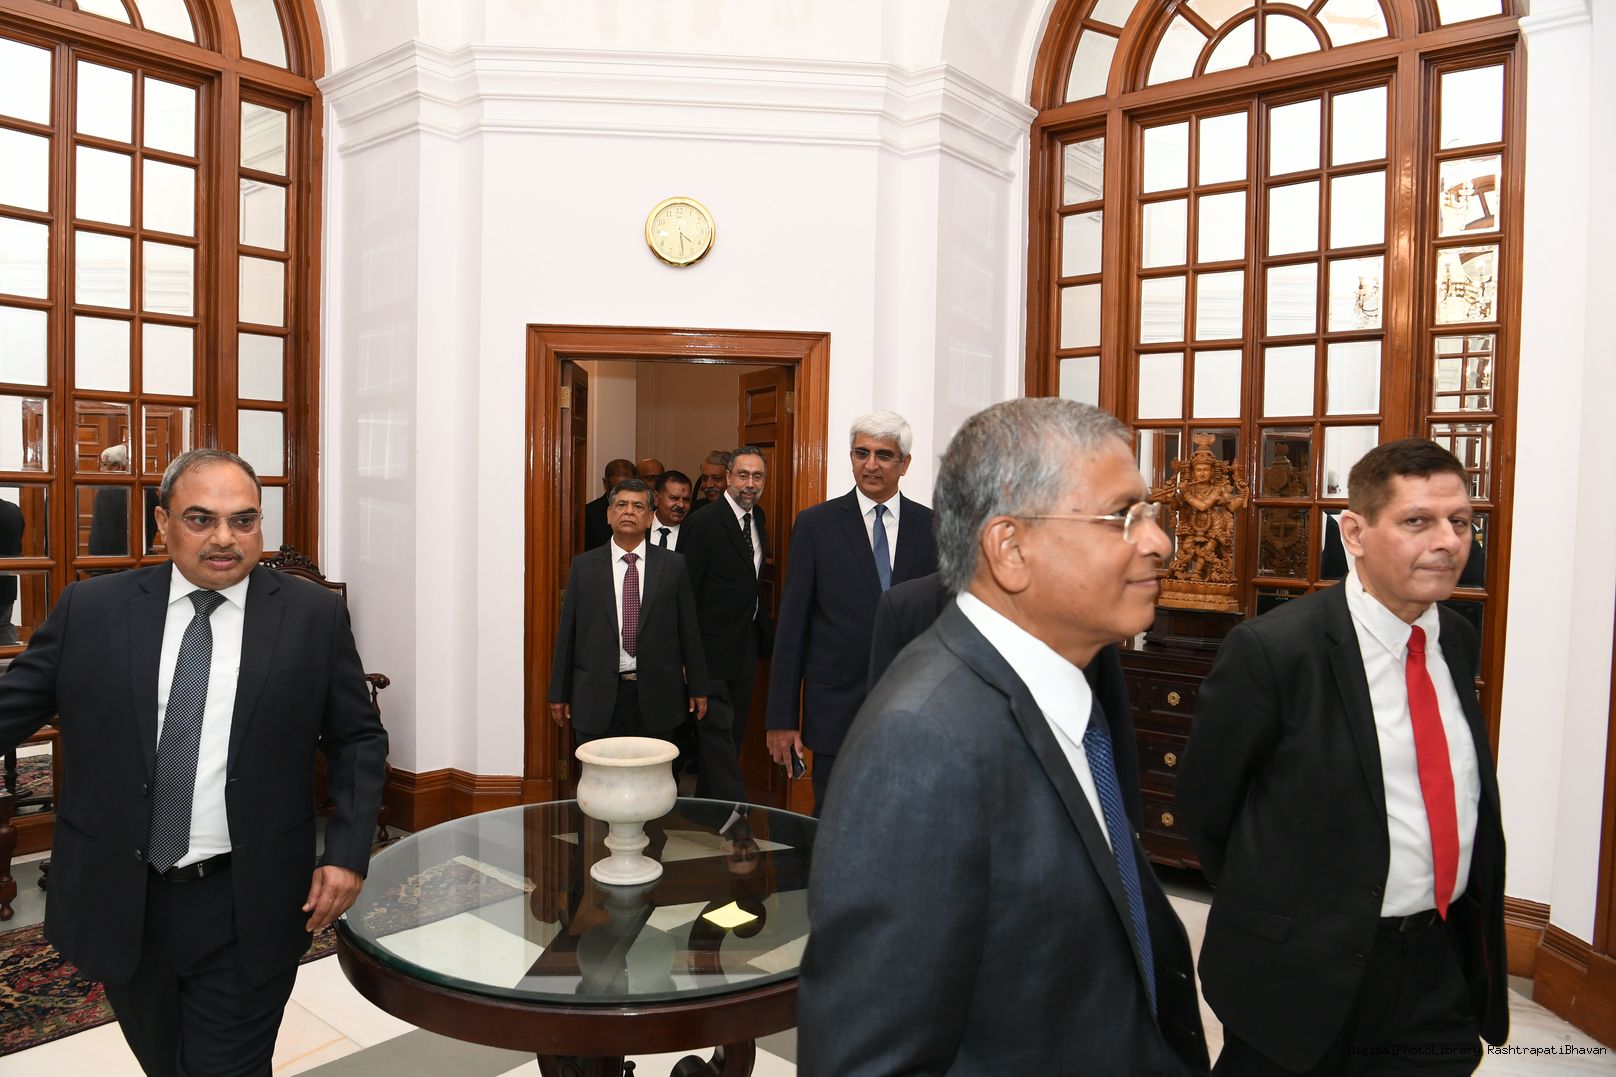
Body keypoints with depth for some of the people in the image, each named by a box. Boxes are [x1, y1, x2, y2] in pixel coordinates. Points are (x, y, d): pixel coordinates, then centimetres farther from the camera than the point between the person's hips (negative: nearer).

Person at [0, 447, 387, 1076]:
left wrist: (348, 852, -8)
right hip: (119, 903, 3)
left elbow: (357, 741, -1)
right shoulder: (90, 610, -1)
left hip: (245, 912, -3)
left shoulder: (314, 615, -6)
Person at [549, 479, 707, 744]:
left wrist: (698, 687, 5)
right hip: (598, 696, 0)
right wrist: (559, 693, 5)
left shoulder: (673, 565, 2)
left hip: (655, 697, 0)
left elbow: (688, 629, 4)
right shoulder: (584, 565, 3)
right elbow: (567, 631, 5)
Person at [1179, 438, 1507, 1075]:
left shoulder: (1457, 640, 2)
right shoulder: (1270, 651, -20)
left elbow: (1474, 801, 10)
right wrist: (1269, 910, 3)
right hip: (1305, 975, -5)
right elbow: (1203, 806, -9)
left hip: (1443, 968, 5)